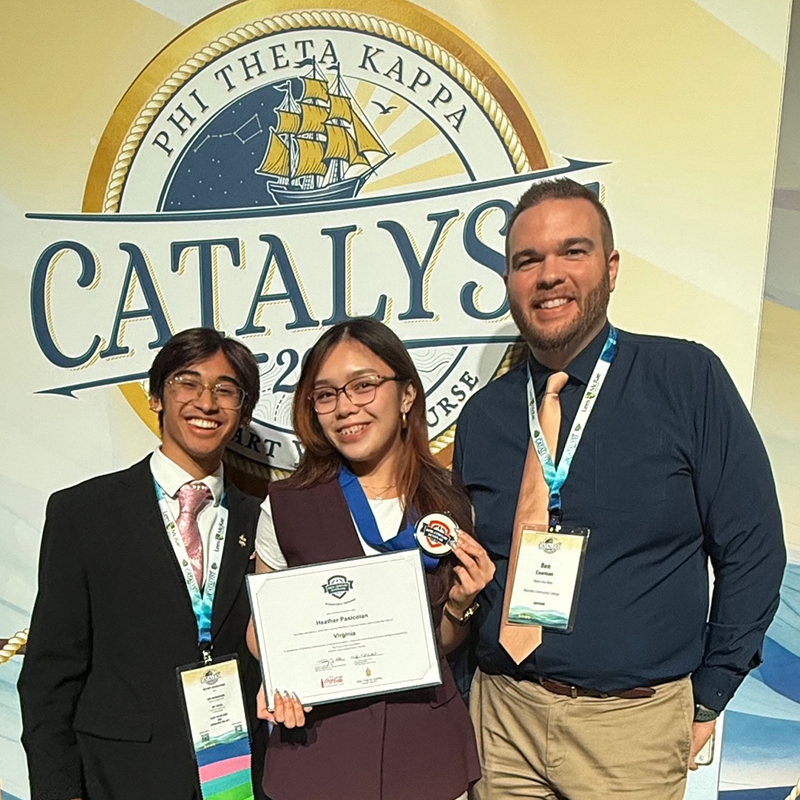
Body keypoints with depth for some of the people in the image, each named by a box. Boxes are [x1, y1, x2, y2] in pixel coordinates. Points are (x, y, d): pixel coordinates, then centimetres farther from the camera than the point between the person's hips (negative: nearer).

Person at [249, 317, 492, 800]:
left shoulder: (452, 507, -4)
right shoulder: (285, 507, -9)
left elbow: (443, 645, 9)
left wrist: (459, 605, -11)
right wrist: (277, 682, -15)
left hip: (427, 748, 2)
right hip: (319, 746, -1)